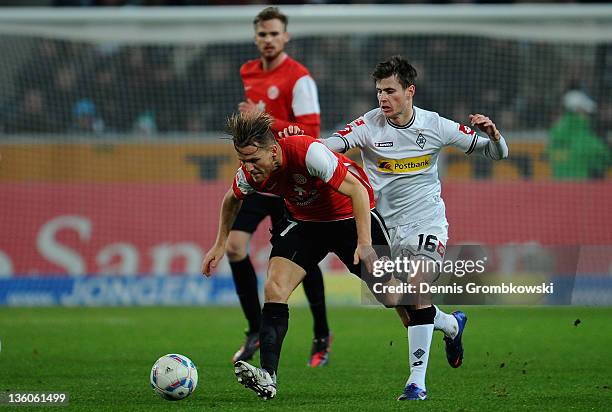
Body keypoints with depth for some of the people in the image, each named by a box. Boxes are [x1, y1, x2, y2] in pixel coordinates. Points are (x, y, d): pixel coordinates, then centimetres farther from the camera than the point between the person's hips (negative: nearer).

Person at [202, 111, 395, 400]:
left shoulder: (308, 151, -35)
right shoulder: (248, 175, -17)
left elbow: (357, 190, -30)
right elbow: (232, 200, 9)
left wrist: (364, 243, -35)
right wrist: (220, 244, 11)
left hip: (351, 215, -4)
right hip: (305, 221, 4)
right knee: (275, 288, -18)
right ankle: (267, 378, -24)